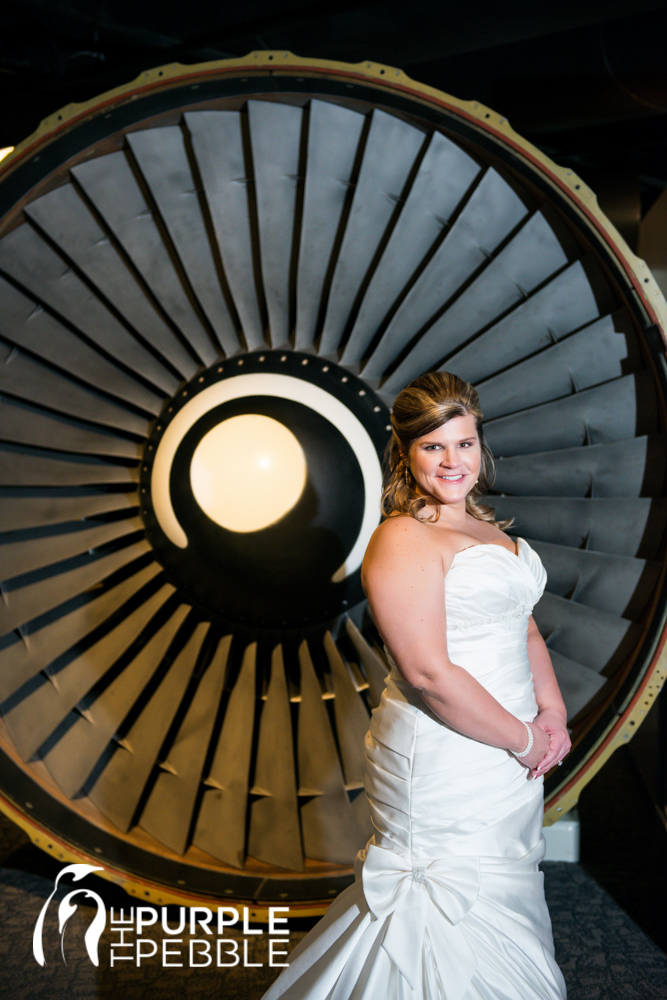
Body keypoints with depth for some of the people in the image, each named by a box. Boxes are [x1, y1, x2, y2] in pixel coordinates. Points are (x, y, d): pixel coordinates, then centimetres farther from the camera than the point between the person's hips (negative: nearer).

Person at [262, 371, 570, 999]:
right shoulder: (404, 539, -19)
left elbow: (523, 625, 16)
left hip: (505, 757, 9)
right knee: (456, 921, 4)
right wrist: (523, 740, -16)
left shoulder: (485, 527, 11)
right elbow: (430, 672, -25)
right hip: (443, 758, -9)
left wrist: (552, 712, 1)